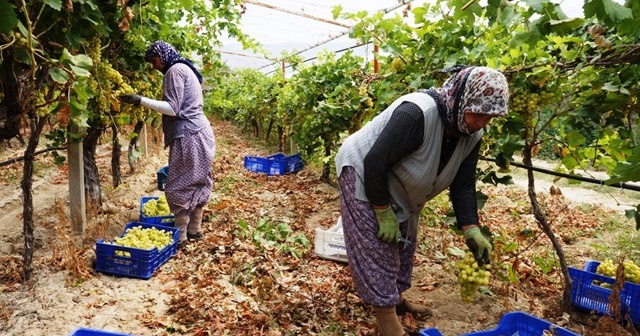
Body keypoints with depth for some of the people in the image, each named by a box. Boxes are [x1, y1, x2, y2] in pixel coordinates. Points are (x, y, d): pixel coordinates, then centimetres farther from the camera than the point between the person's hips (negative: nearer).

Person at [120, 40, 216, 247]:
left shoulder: (175, 70, -10)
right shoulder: (185, 69, 20)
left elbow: (173, 109, -16)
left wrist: (142, 101, -15)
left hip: (188, 135, -10)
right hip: (199, 131, 10)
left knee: (178, 188, -4)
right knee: (197, 183, 13)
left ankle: (181, 236, 2)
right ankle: (195, 230, 22)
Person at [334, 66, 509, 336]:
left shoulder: (471, 134, -10)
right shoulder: (416, 114, -36)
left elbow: (463, 184, -6)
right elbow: (375, 162, -33)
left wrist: (471, 229, -19)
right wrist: (384, 214, -25)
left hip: (399, 187, 8)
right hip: (364, 175, -8)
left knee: (402, 245, 18)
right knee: (377, 249, -5)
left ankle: (395, 298, 39)